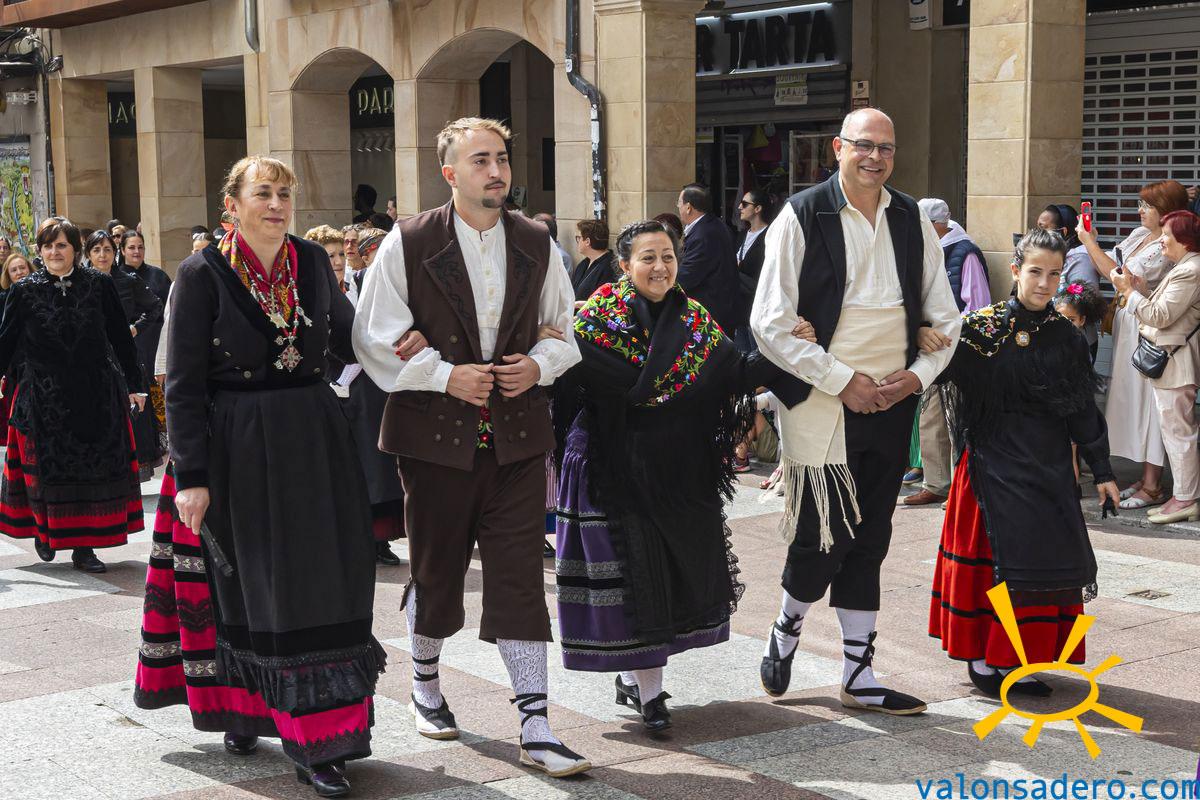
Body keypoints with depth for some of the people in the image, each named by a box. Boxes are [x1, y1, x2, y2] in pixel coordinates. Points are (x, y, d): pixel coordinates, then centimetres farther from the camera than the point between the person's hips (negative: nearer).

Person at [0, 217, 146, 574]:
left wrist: (135, 384, 5)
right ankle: (44, 530, 28)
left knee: (94, 470, 2)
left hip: (96, 395, 1)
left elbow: (121, 338, 5)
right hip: (44, 397, -1)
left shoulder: (98, 285, 1)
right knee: (48, 470, 5)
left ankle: (84, 547, 10)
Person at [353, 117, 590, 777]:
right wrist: (446, 376, -14)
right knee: (436, 570, 13)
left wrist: (539, 364, -5)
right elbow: (375, 340, -4)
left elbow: (565, 329, 15)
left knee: (520, 580, -2)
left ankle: (535, 728, 2)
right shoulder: (408, 244, -4)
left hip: (518, 438, 2)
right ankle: (425, 685, 39)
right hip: (436, 437, -1)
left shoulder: (537, 244, 6)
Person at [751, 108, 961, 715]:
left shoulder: (912, 221, 7)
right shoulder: (803, 216, -7)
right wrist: (843, 381, -13)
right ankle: (785, 634, 26)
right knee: (821, 540, -4)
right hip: (820, 407, -5)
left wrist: (919, 374, -4)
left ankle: (858, 677, 21)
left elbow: (944, 316, 14)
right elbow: (770, 324, -12)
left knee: (868, 544, 11)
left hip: (892, 403, 5)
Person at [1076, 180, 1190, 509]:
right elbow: (1109, 265, 12)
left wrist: (1088, 241, -13)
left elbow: (1120, 275, -19)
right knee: (1133, 397, 12)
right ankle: (1145, 478, 21)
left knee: (1147, 401, -4)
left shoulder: (1167, 248, -18)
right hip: (1127, 324, 9)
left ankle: (1153, 487, 3)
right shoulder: (1139, 235, 10)